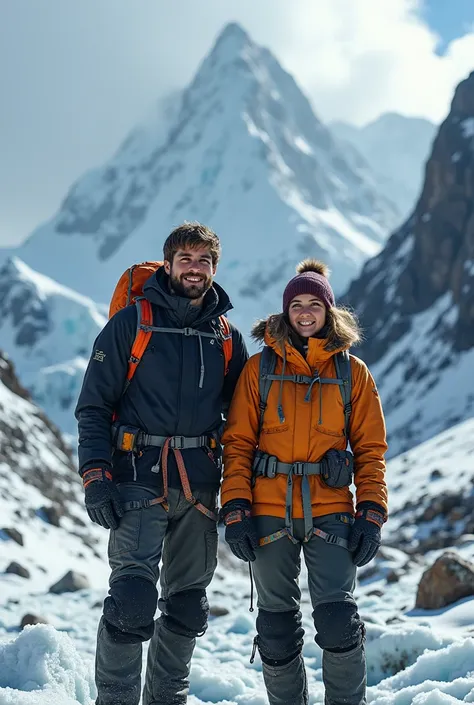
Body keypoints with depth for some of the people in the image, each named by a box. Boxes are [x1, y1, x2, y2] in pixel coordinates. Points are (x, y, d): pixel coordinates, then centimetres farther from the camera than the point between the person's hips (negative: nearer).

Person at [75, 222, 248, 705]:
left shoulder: (227, 337, 12)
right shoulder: (132, 322, 0)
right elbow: (93, 406, -2)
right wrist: (95, 477, -13)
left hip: (200, 485, 5)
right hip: (139, 478, -5)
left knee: (188, 605, 11)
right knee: (132, 597, -16)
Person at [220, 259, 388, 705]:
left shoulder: (352, 372, 7)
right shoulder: (260, 368, 5)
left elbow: (370, 449, 7)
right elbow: (237, 443, 3)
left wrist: (371, 514, -3)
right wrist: (236, 510, -6)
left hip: (330, 512, -1)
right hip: (269, 513, 1)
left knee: (338, 620, -10)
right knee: (277, 626, 8)